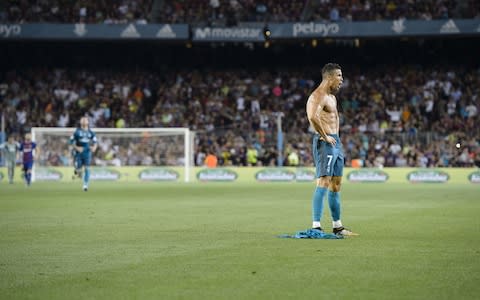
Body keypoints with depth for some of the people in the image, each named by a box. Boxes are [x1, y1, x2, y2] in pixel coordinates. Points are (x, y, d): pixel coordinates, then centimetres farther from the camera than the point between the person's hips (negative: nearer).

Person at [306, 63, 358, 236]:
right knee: (323, 183, -15)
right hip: (325, 143, -10)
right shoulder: (318, 96, -14)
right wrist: (325, 136, -23)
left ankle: (337, 226, 20)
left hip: (336, 143, 10)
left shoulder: (332, 97, 19)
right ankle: (316, 226, -19)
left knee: (336, 185, 13)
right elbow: (313, 116, -33)